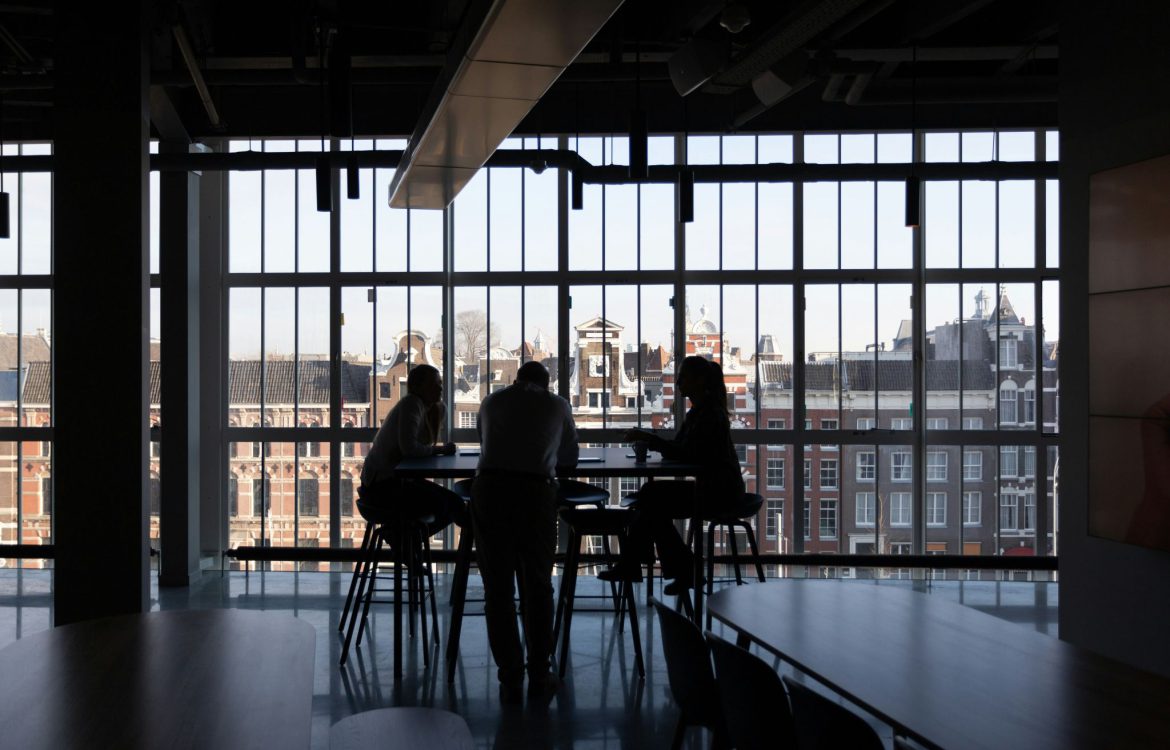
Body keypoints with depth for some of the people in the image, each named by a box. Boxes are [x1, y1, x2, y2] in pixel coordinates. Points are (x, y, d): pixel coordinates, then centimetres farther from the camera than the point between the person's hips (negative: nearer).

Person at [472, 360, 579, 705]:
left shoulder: (492, 402, 23)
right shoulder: (557, 405, 20)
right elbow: (569, 457, 31)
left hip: (489, 487, 1)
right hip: (537, 491, -1)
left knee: (497, 587, 8)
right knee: (537, 585, 13)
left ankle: (510, 679, 11)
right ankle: (539, 676, 19)